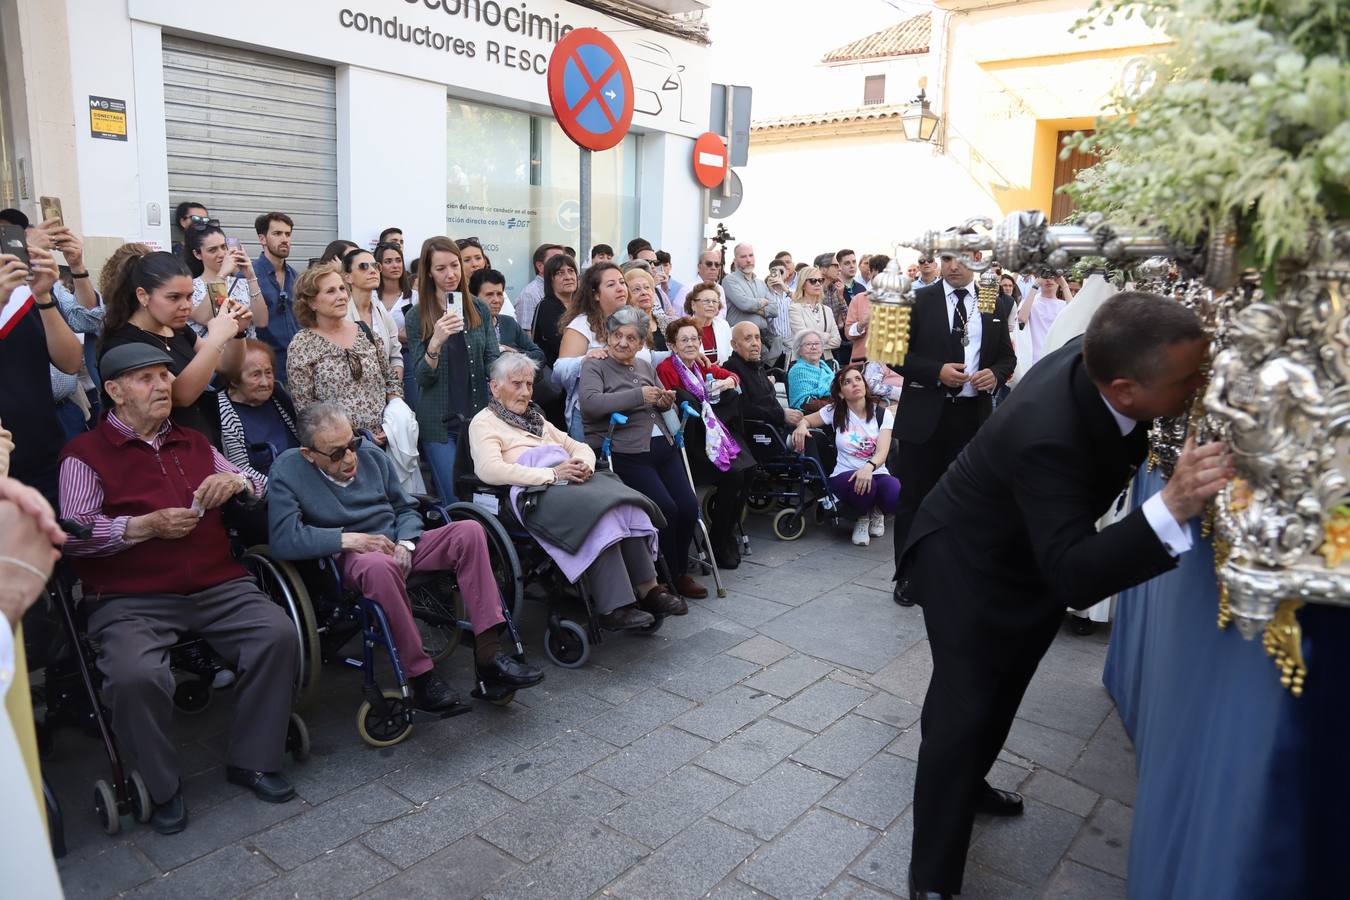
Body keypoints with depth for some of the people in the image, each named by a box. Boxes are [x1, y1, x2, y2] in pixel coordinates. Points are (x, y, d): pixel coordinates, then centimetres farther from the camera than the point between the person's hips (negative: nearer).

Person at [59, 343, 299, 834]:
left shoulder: (194, 443, 21)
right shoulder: (85, 453, 5)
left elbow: (260, 492, 21)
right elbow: (73, 535, -5)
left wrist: (237, 482, -1)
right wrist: (146, 525, -16)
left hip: (218, 587, 4)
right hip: (130, 600, -3)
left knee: (278, 633, -21)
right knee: (135, 675, -30)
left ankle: (253, 760, -3)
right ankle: (161, 787, -2)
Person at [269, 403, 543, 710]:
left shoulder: (371, 454, 8)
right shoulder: (288, 470, -5)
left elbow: (406, 509, 15)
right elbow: (284, 538, -17)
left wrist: (405, 544, -5)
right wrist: (347, 538, -23)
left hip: (399, 546, 5)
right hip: (348, 559, -5)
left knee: (469, 531, -19)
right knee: (380, 565, -41)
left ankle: (488, 652, -24)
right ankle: (420, 674, -30)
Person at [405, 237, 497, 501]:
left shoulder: (480, 309, 4)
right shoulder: (417, 316, -2)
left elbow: (492, 360, 4)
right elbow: (423, 378, -6)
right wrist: (436, 342, -23)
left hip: (478, 416, 2)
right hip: (439, 422, -2)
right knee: (456, 502, -1)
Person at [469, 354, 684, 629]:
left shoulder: (536, 418, 33)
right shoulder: (484, 422, 9)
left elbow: (580, 447, 27)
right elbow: (489, 470, -11)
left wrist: (583, 464, -1)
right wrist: (552, 474, -19)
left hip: (568, 481, 7)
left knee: (624, 507, -25)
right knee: (600, 516, -33)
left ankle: (647, 589, -25)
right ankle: (614, 608, -34)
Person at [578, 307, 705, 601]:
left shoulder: (645, 366, 20)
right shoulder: (594, 365, 0)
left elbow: (662, 403, 31)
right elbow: (591, 403, -19)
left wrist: (665, 401, 6)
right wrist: (639, 395, -18)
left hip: (662, 447, 7)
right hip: (625, 453, -7)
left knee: (689, 507, -4)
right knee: (666, 509, -18)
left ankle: (681, 573, 18)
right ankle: (667, 580, 2)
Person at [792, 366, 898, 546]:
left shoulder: (882, 413, 1)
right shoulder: (834, 412, 5)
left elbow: (883, 451, -12)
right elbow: (806, 419, 16)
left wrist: (869, 466, -35)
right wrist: (801, 425, -11)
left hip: (876, 473, 1)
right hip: (844, 475, -1)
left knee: (896, 495, -34)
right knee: (859, 485, -39)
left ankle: (877, 512, 7)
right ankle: (862, 517, 0)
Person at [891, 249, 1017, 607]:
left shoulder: (996, 305, 8)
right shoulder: (919, 300, -1)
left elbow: (1007, 356, 13)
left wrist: (996, 375, -9)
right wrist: (937, 372, -17)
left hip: (973, 416, 3)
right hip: (925, 415, -2)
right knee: (913, 499, 5)